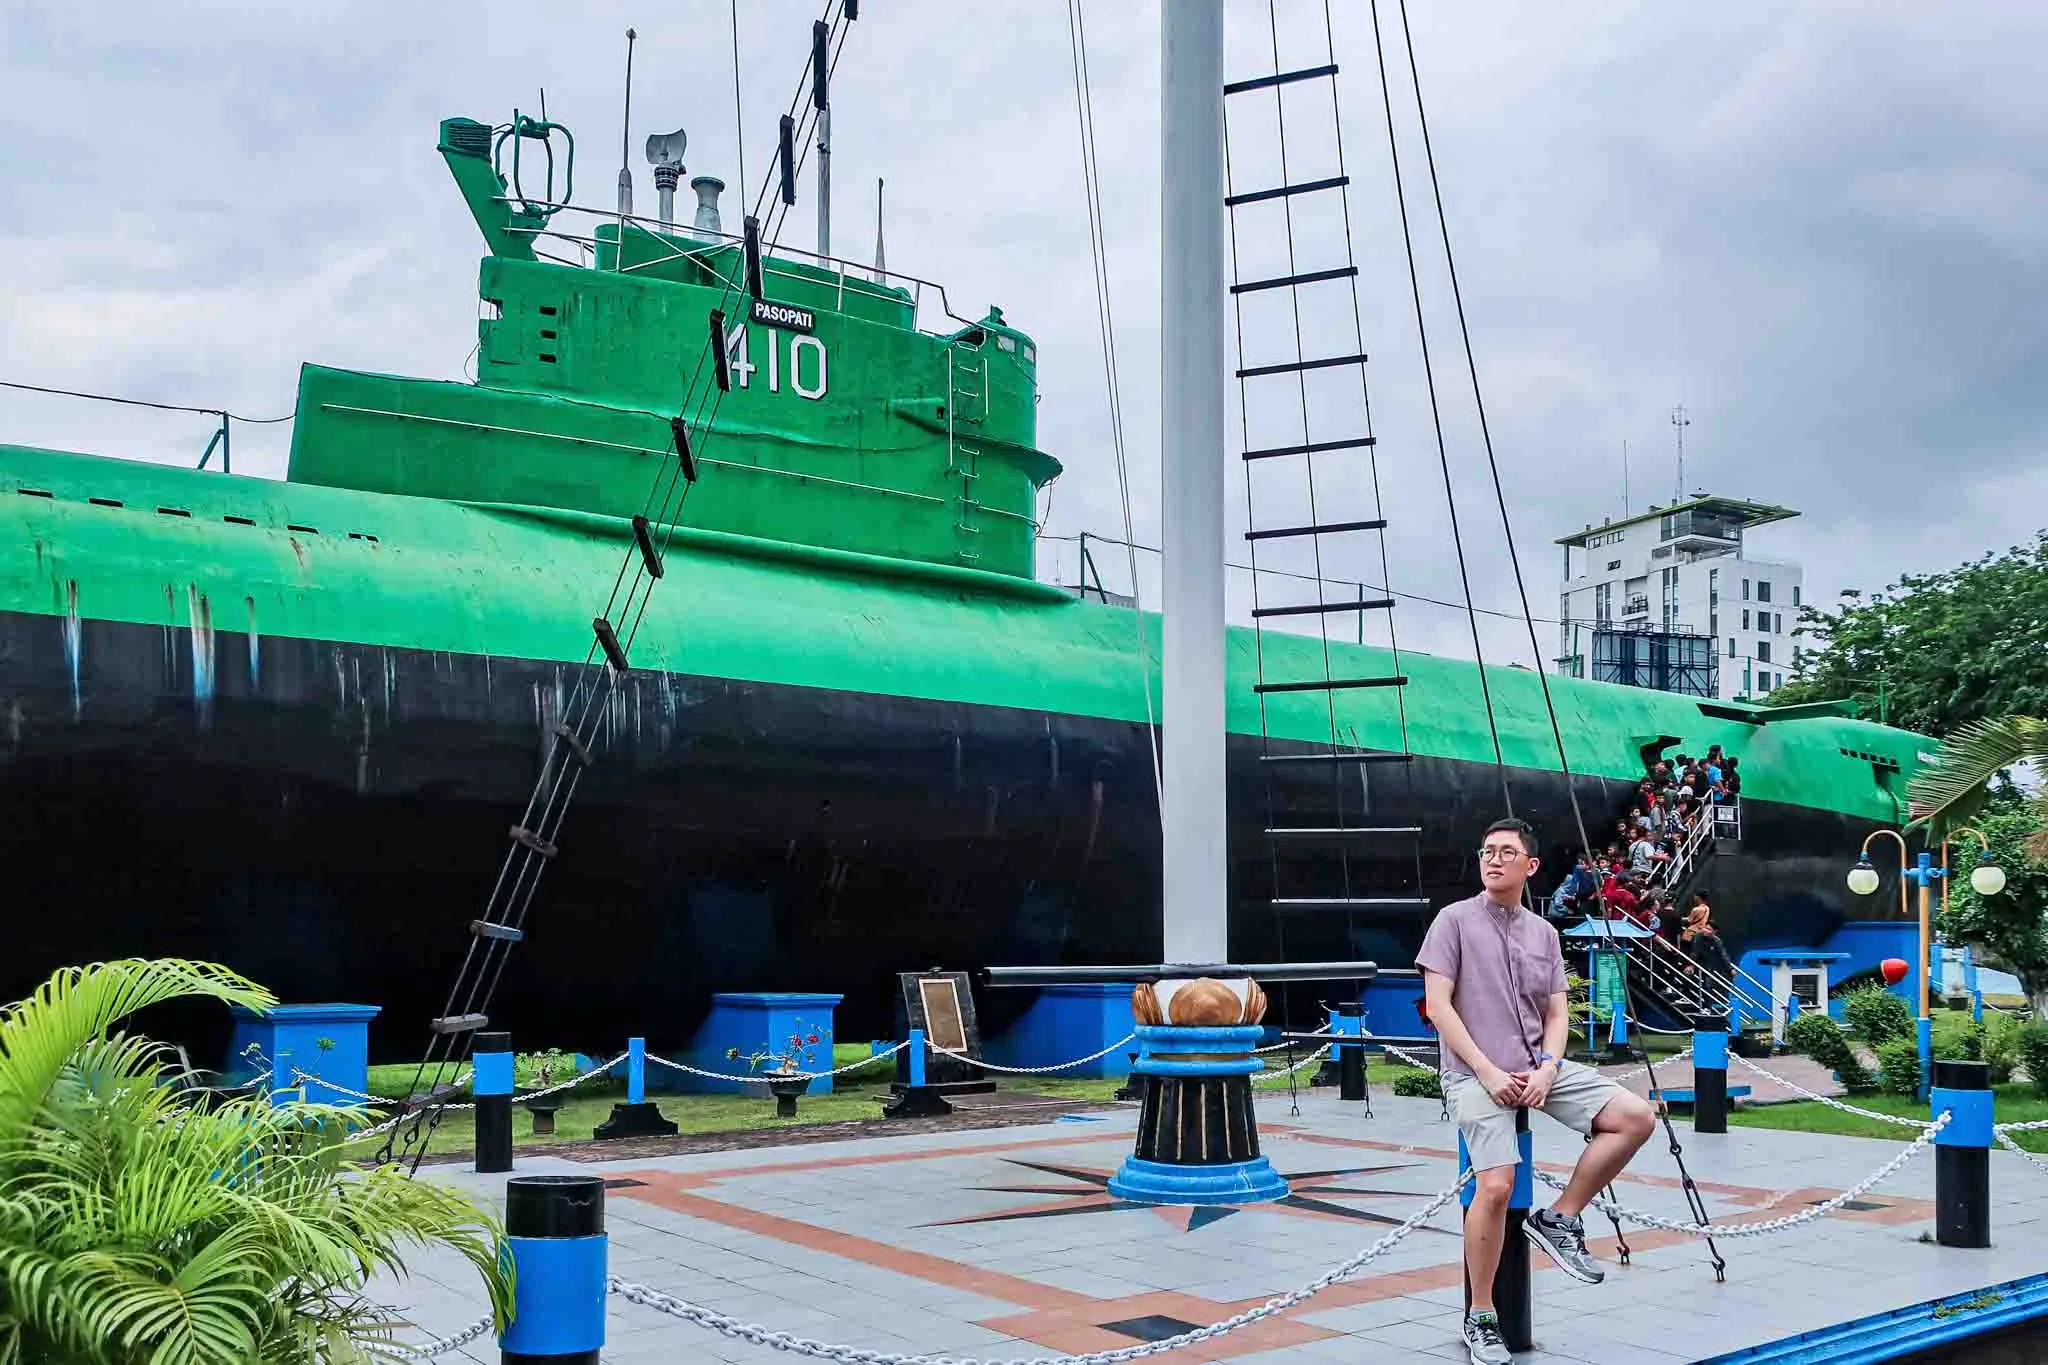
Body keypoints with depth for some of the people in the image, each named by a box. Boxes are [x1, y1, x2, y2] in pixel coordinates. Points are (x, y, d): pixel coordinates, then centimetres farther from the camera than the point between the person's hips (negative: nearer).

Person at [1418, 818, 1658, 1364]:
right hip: (1477, 1074, -5)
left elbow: (1556, 1013, 13)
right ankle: (1480, 1320, -3)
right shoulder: (1455, 920, -1)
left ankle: (1559, 1219, 2)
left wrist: (1547, 1067, -7)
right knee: (1495, 1186, -20)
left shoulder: (1544, 932, 13)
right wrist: (1489, 1073, -13)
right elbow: (1438, 1004, -7)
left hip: (1539, 1067, 5)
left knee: (1636, 1117, -10)